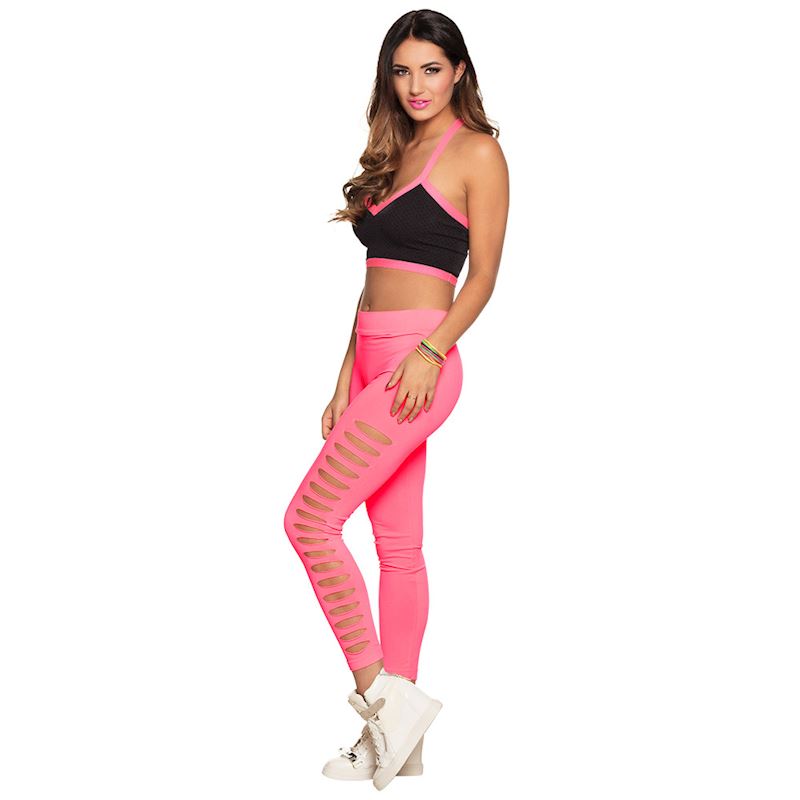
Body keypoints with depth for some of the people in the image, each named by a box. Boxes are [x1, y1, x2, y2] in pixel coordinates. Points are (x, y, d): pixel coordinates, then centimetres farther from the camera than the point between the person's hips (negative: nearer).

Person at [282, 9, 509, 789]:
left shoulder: (476, 152, -3)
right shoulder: (395, 152, 19)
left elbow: (483, 274, -7)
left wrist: (430, 351, -20)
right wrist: (345, 381, 14)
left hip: (418, 364, -8)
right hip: (372, 361, 8)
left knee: (309, 519, -11)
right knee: (398, 545, 8)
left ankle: (379, 693, 0)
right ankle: (393, 729, 15)